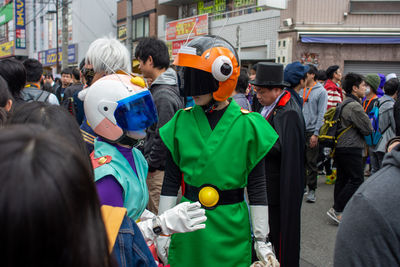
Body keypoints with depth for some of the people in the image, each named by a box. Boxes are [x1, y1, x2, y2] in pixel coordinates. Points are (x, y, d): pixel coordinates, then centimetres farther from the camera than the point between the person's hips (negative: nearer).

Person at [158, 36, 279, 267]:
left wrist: (262, 239, -2)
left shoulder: (247, 125, -8)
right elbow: (171, 180, 3)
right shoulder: (181, 122, -2)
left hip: (230, 227, -2)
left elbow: (257, 187, -4)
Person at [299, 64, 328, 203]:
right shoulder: (300, 91, 11)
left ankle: (312, 190, 12)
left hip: (312, 131, -5)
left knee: (311, 162, 2)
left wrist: (316, 134, -13)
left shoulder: (321, 91, -4)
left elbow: (321, 114, -8)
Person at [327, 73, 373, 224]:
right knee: (357, 180, -5)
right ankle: (337, 210, -6)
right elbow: (368, 129, -12)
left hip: (340, 148, 10)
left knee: (342, 179, 14)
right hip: (351, 149, -10)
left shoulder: (345, 103, 15)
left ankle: (339, 211, 21)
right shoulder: (354, 106, -16)